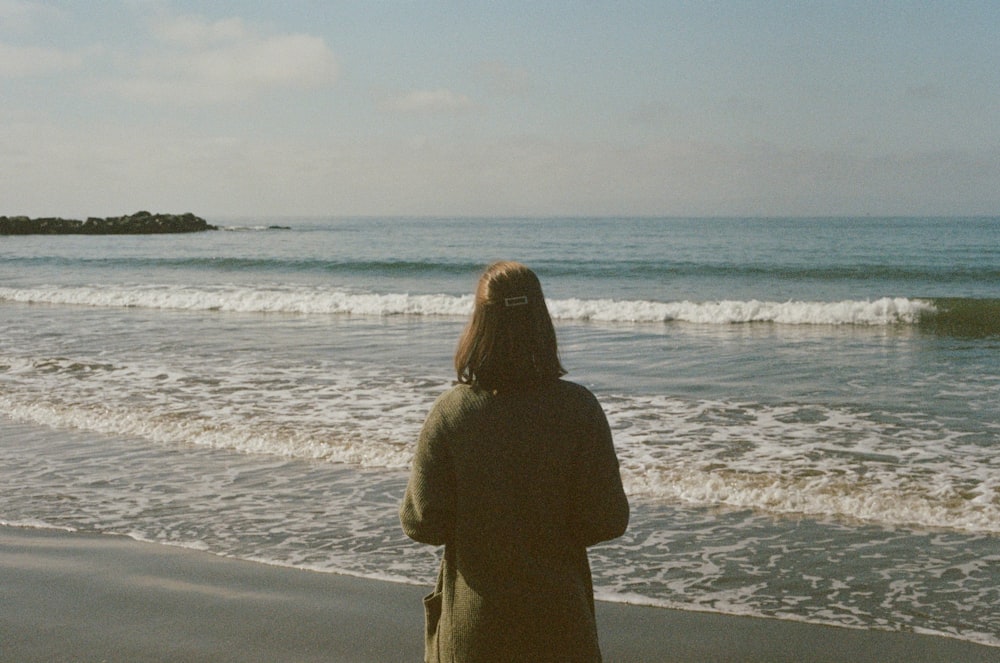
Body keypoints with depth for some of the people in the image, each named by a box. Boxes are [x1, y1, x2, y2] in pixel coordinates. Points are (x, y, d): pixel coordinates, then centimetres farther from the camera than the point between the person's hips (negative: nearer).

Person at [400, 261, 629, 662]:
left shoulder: (451, 412, -13)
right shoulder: (578, 408, -13)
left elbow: (421, 523, -9)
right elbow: (608, 521, -10)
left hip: (471, 621, 0)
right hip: (557, 616, 0)